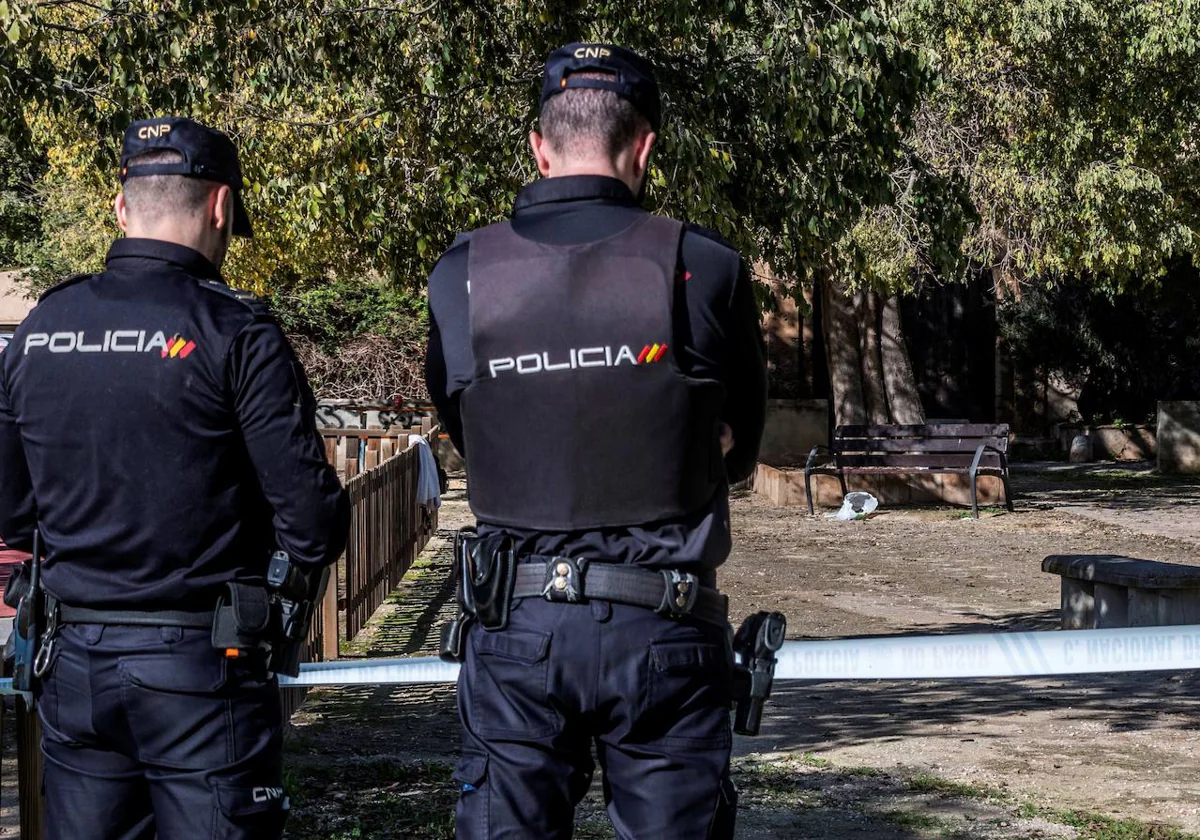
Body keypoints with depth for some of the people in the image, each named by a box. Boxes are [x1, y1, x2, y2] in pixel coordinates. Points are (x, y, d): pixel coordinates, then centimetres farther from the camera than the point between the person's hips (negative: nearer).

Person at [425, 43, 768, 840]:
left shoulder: (462, 277, -2)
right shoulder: (704, 268, -7)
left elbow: (465, 434, 9)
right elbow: (740, 448, 6)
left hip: (516, 627, 2)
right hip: (661, 630, -1)